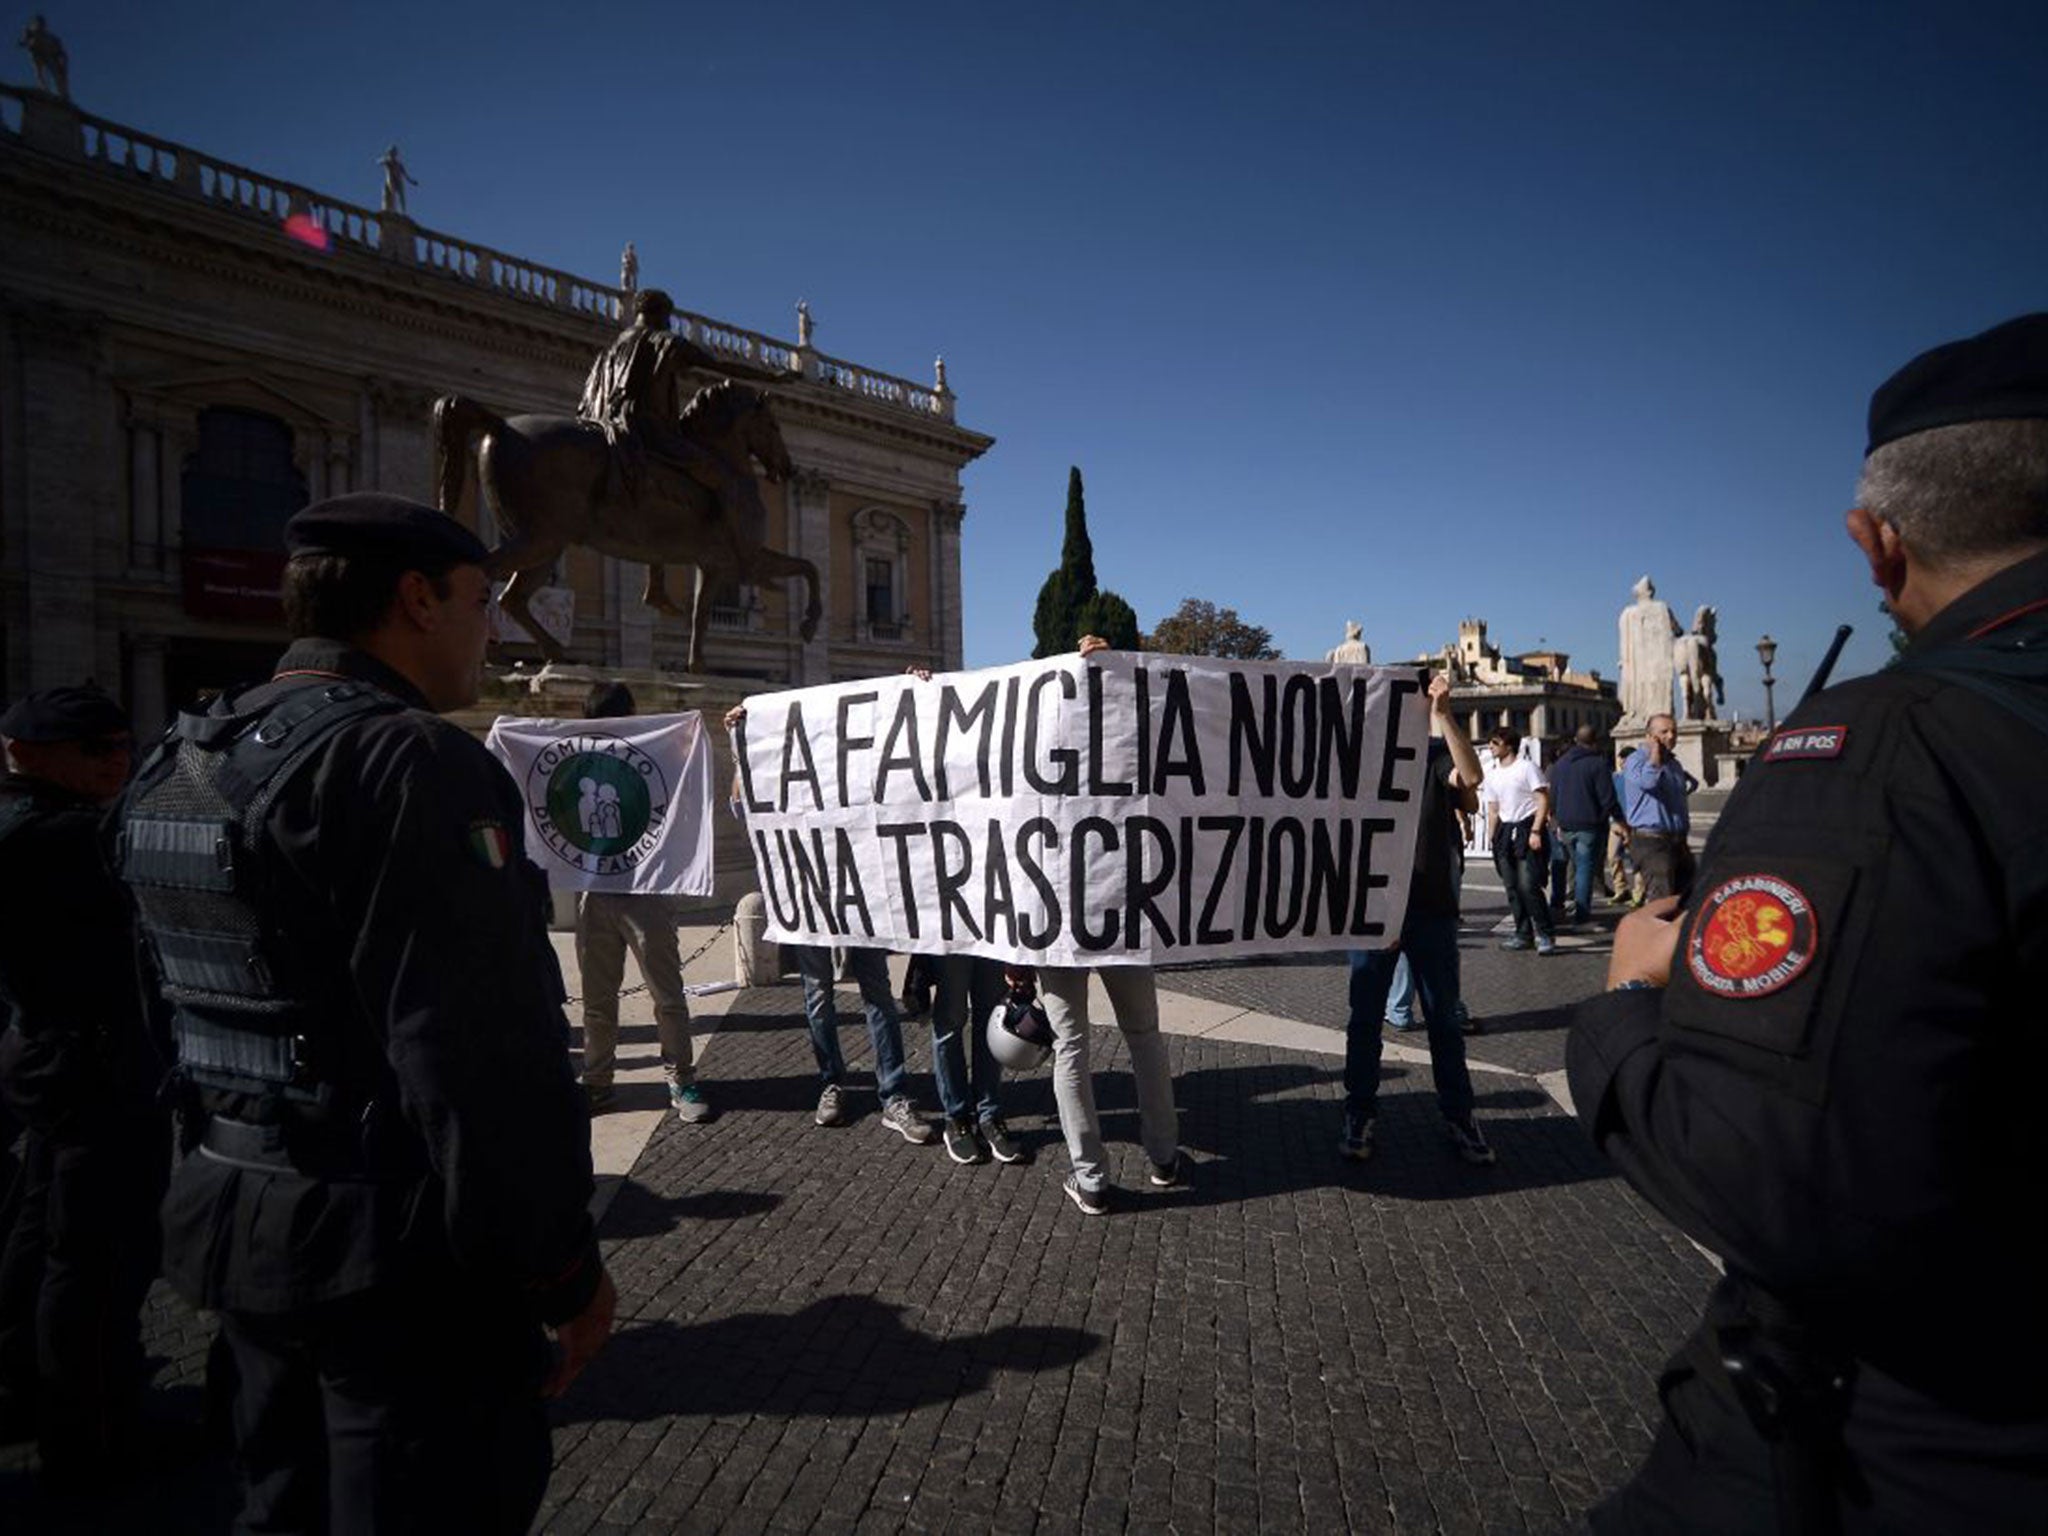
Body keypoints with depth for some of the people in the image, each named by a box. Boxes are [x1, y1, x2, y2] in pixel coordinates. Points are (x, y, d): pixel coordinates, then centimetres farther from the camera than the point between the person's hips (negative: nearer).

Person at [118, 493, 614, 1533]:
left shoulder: (180, 764, 8)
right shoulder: (412, 759, -22)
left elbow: (183, 1010, 16)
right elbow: (482, 1053, -27)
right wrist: (561, 1267, -18)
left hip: (239, 1226, 9)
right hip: (399, 1254, -9)